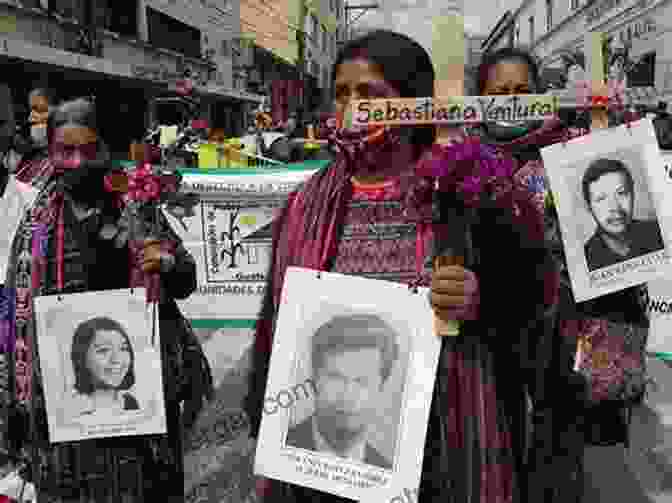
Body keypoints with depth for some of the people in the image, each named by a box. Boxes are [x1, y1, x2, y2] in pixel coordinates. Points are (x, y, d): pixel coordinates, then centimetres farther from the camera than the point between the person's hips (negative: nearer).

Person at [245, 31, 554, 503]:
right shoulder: (306, 206, 1)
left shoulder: (464, 195, -7)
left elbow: (528, 302, -1)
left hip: (442, 455, -1)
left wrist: (480, 301, -23)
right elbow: (275, 330, 6)